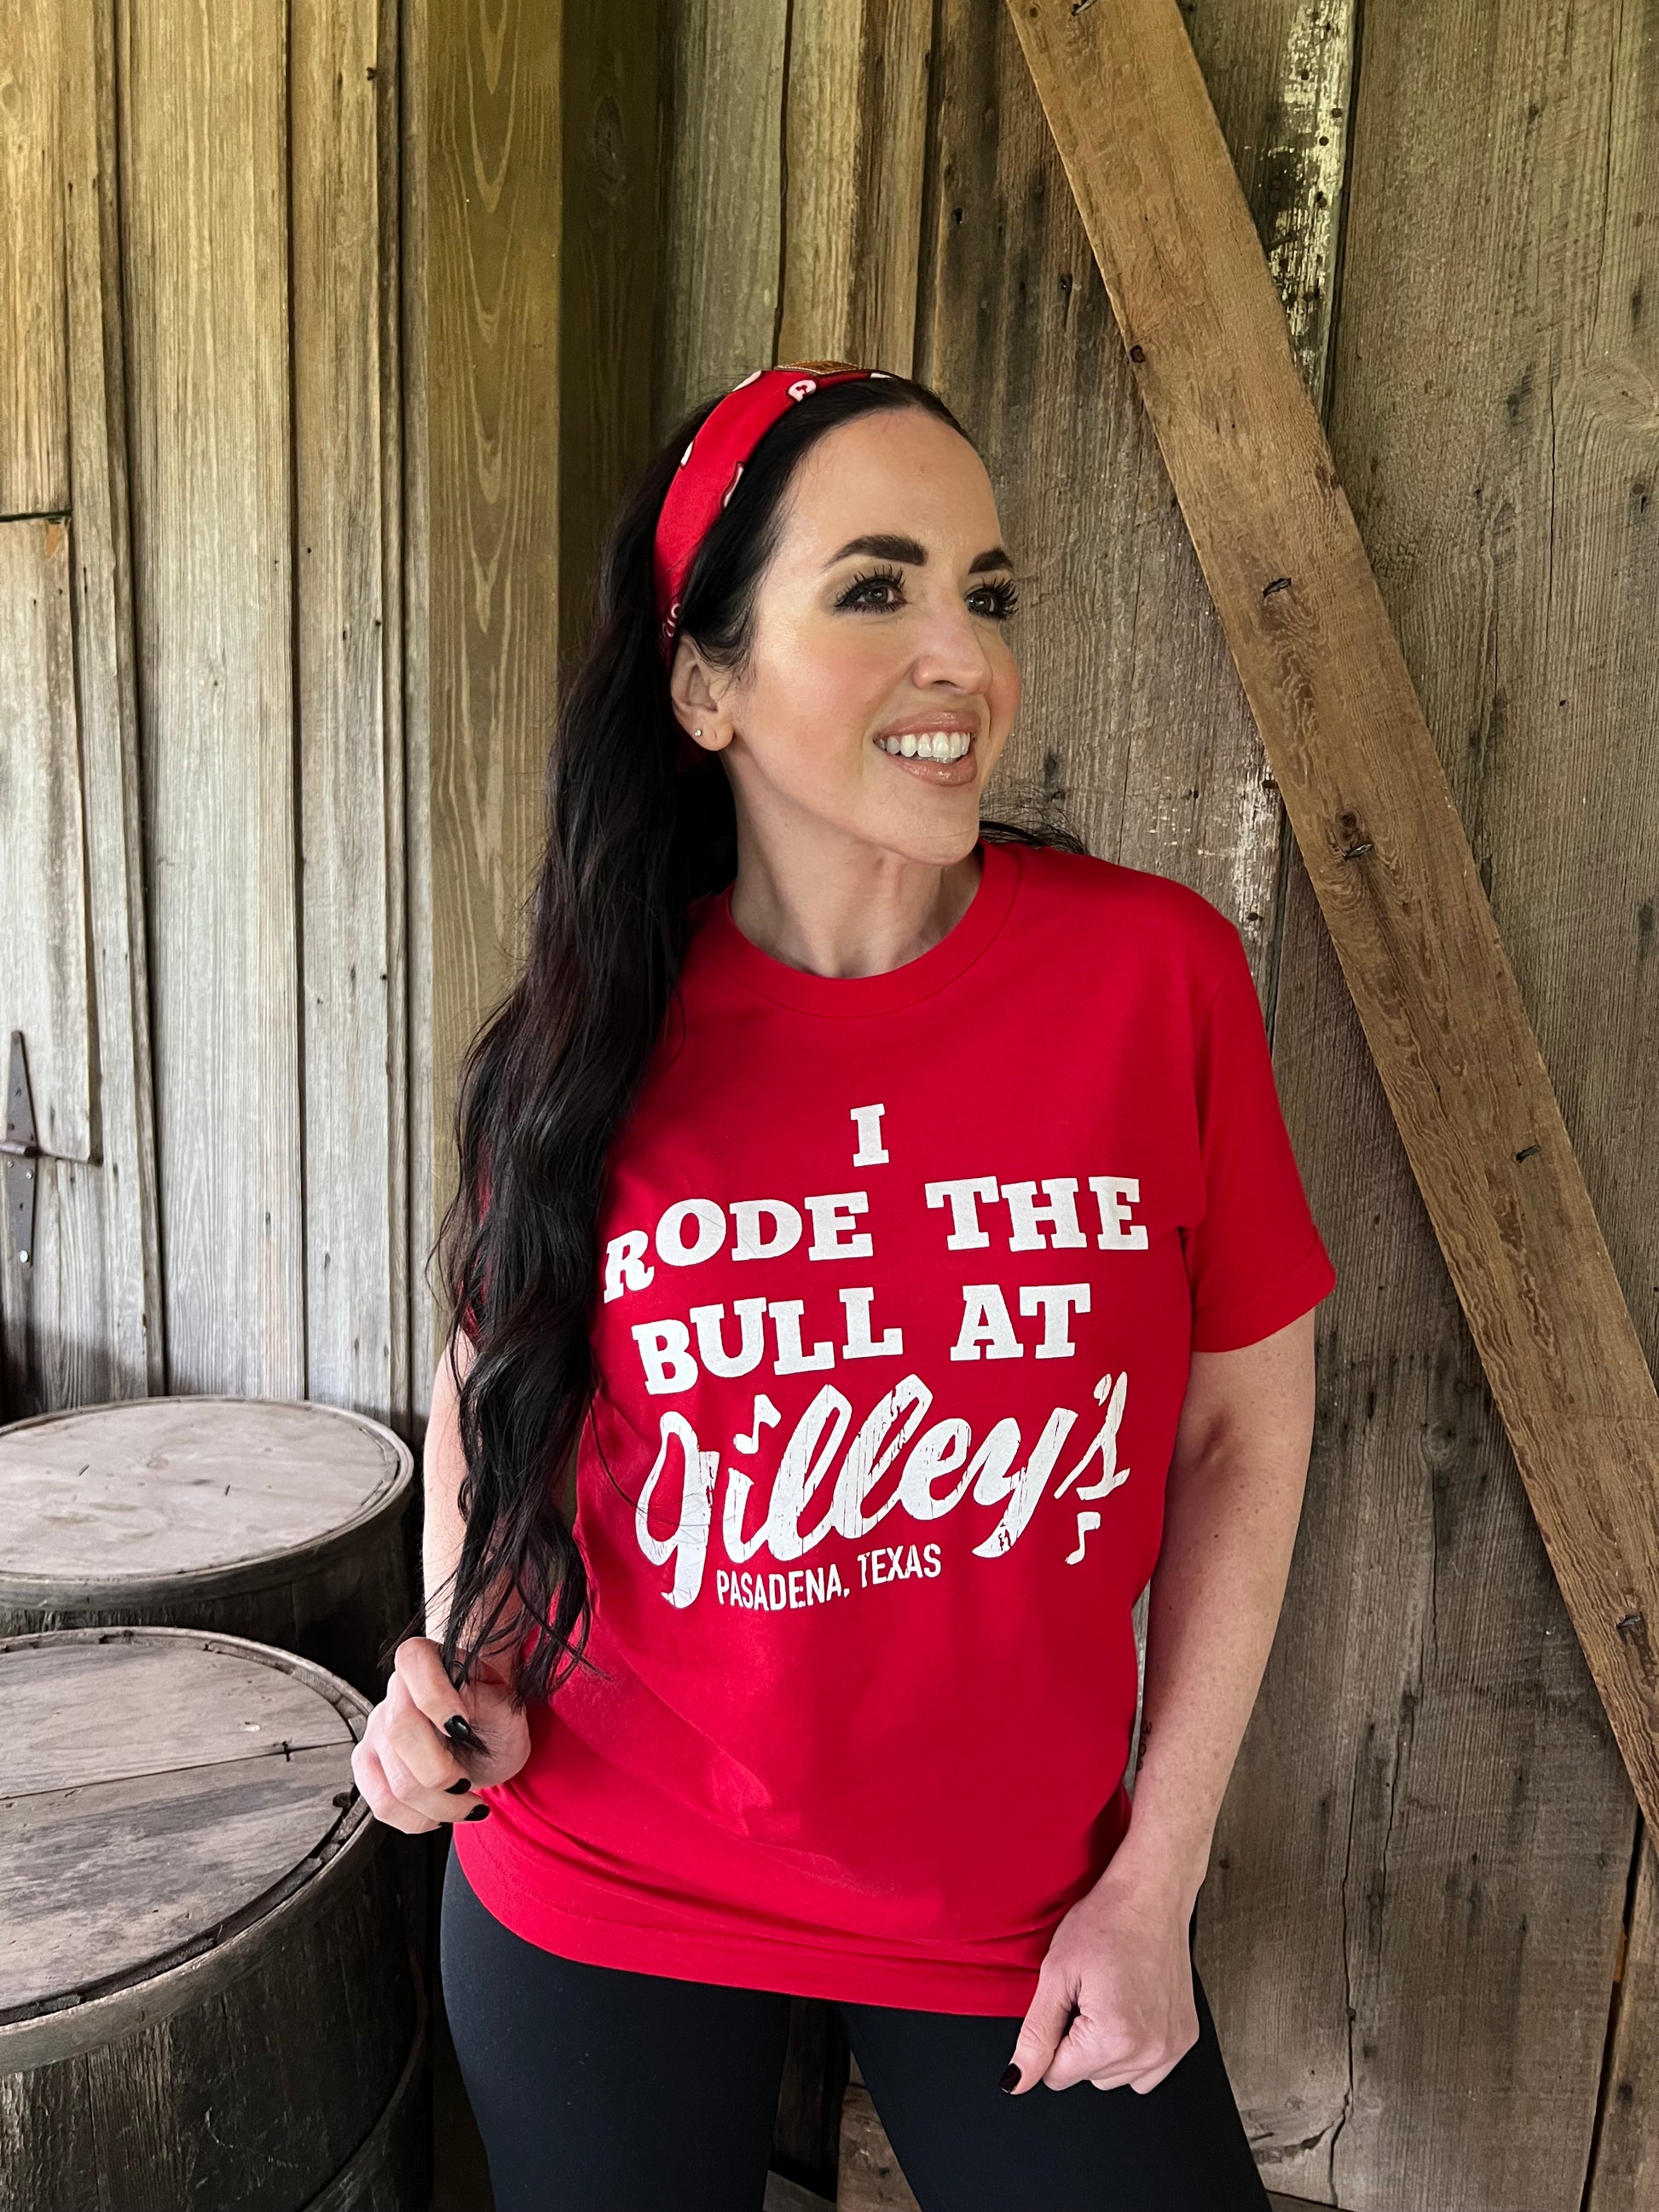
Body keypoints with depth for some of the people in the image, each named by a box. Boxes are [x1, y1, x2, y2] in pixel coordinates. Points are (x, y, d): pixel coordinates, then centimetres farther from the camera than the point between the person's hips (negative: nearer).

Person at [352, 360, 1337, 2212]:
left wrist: (1156, 1883, -4)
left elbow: (1244, 1423, -7)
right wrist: (458, 1677, -7)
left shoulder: (1158, 968, -14)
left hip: (1027, 1907, 0)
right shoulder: (594, 1035, -10)